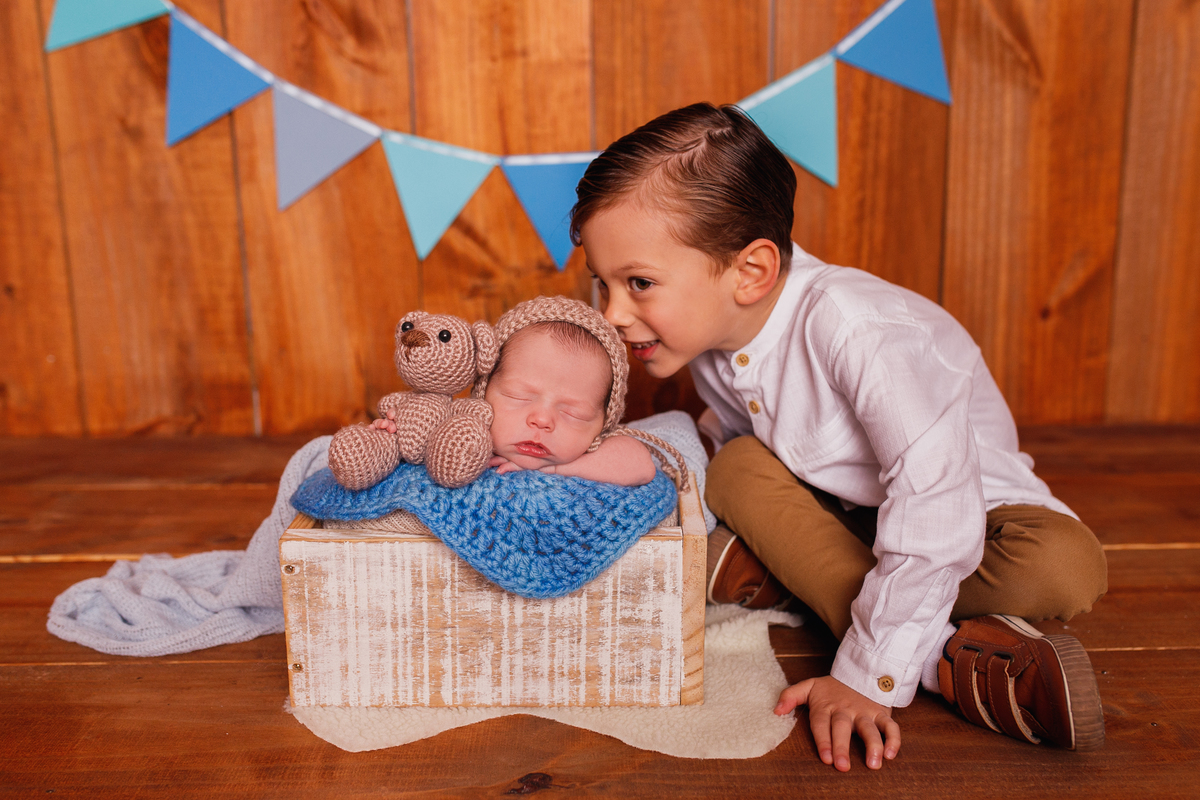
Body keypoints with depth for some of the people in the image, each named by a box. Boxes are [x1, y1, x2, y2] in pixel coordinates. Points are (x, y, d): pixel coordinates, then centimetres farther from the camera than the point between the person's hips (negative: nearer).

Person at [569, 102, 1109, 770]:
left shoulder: (854, 327, -38)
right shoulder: (705, 335, -14)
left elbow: (934, 510, -39)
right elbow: (749, 448, 4)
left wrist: (866, 677, -35)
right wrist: (757, 537, -13)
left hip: (970, 507, -5)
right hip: (845, 508, 6)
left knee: (1067, 568, -33)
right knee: (737, 467, -20)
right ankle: (950, 657, -22)